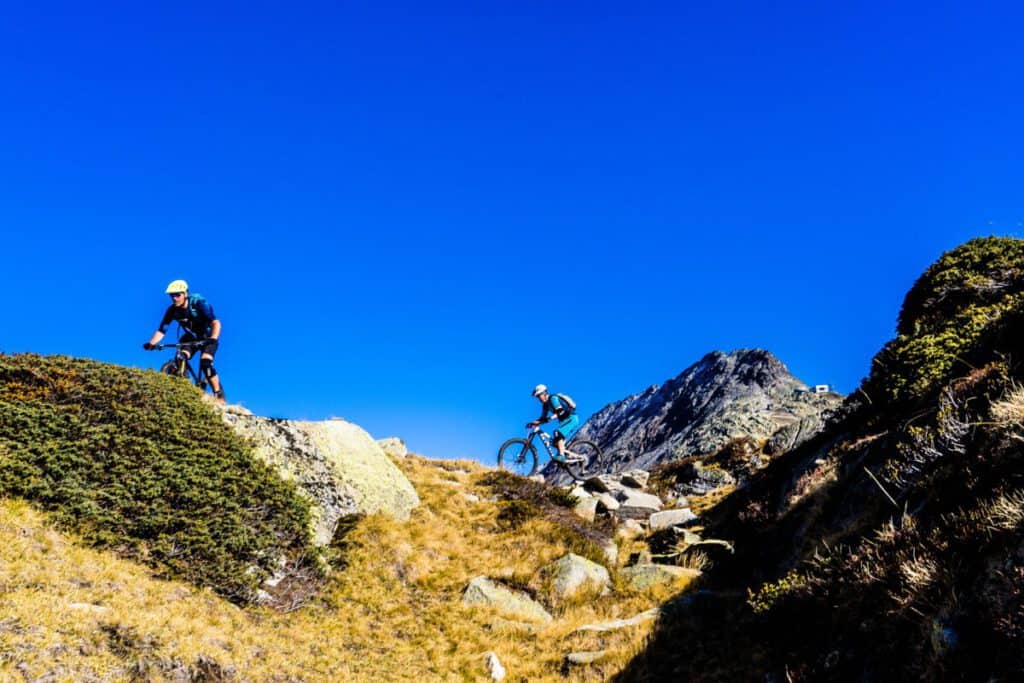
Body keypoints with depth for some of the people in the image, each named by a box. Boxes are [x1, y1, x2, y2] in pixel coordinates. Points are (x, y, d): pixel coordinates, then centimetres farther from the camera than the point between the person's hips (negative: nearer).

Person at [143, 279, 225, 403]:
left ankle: (219, 396, -14)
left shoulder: (199, 303, -27)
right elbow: (161, 330, -16)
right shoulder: (172, 310, -14)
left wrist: (213, 339, -55)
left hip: (208, 337, -4)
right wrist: (151, 343, -35)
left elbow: (215, 322, -37)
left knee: (205, 363, -26)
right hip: (191, 337, 5)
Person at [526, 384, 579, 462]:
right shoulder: (546, 405, 12)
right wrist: (533, 423, -3)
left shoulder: (553, 398, -15)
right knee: (555, 441, 3)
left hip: (571, 418, -10)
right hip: (564, 420, 10)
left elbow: (560, 411, -28)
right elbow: (543, 419, 12)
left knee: (558, 433, -29)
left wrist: (551, 417, -43)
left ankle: (561, 456, -33)